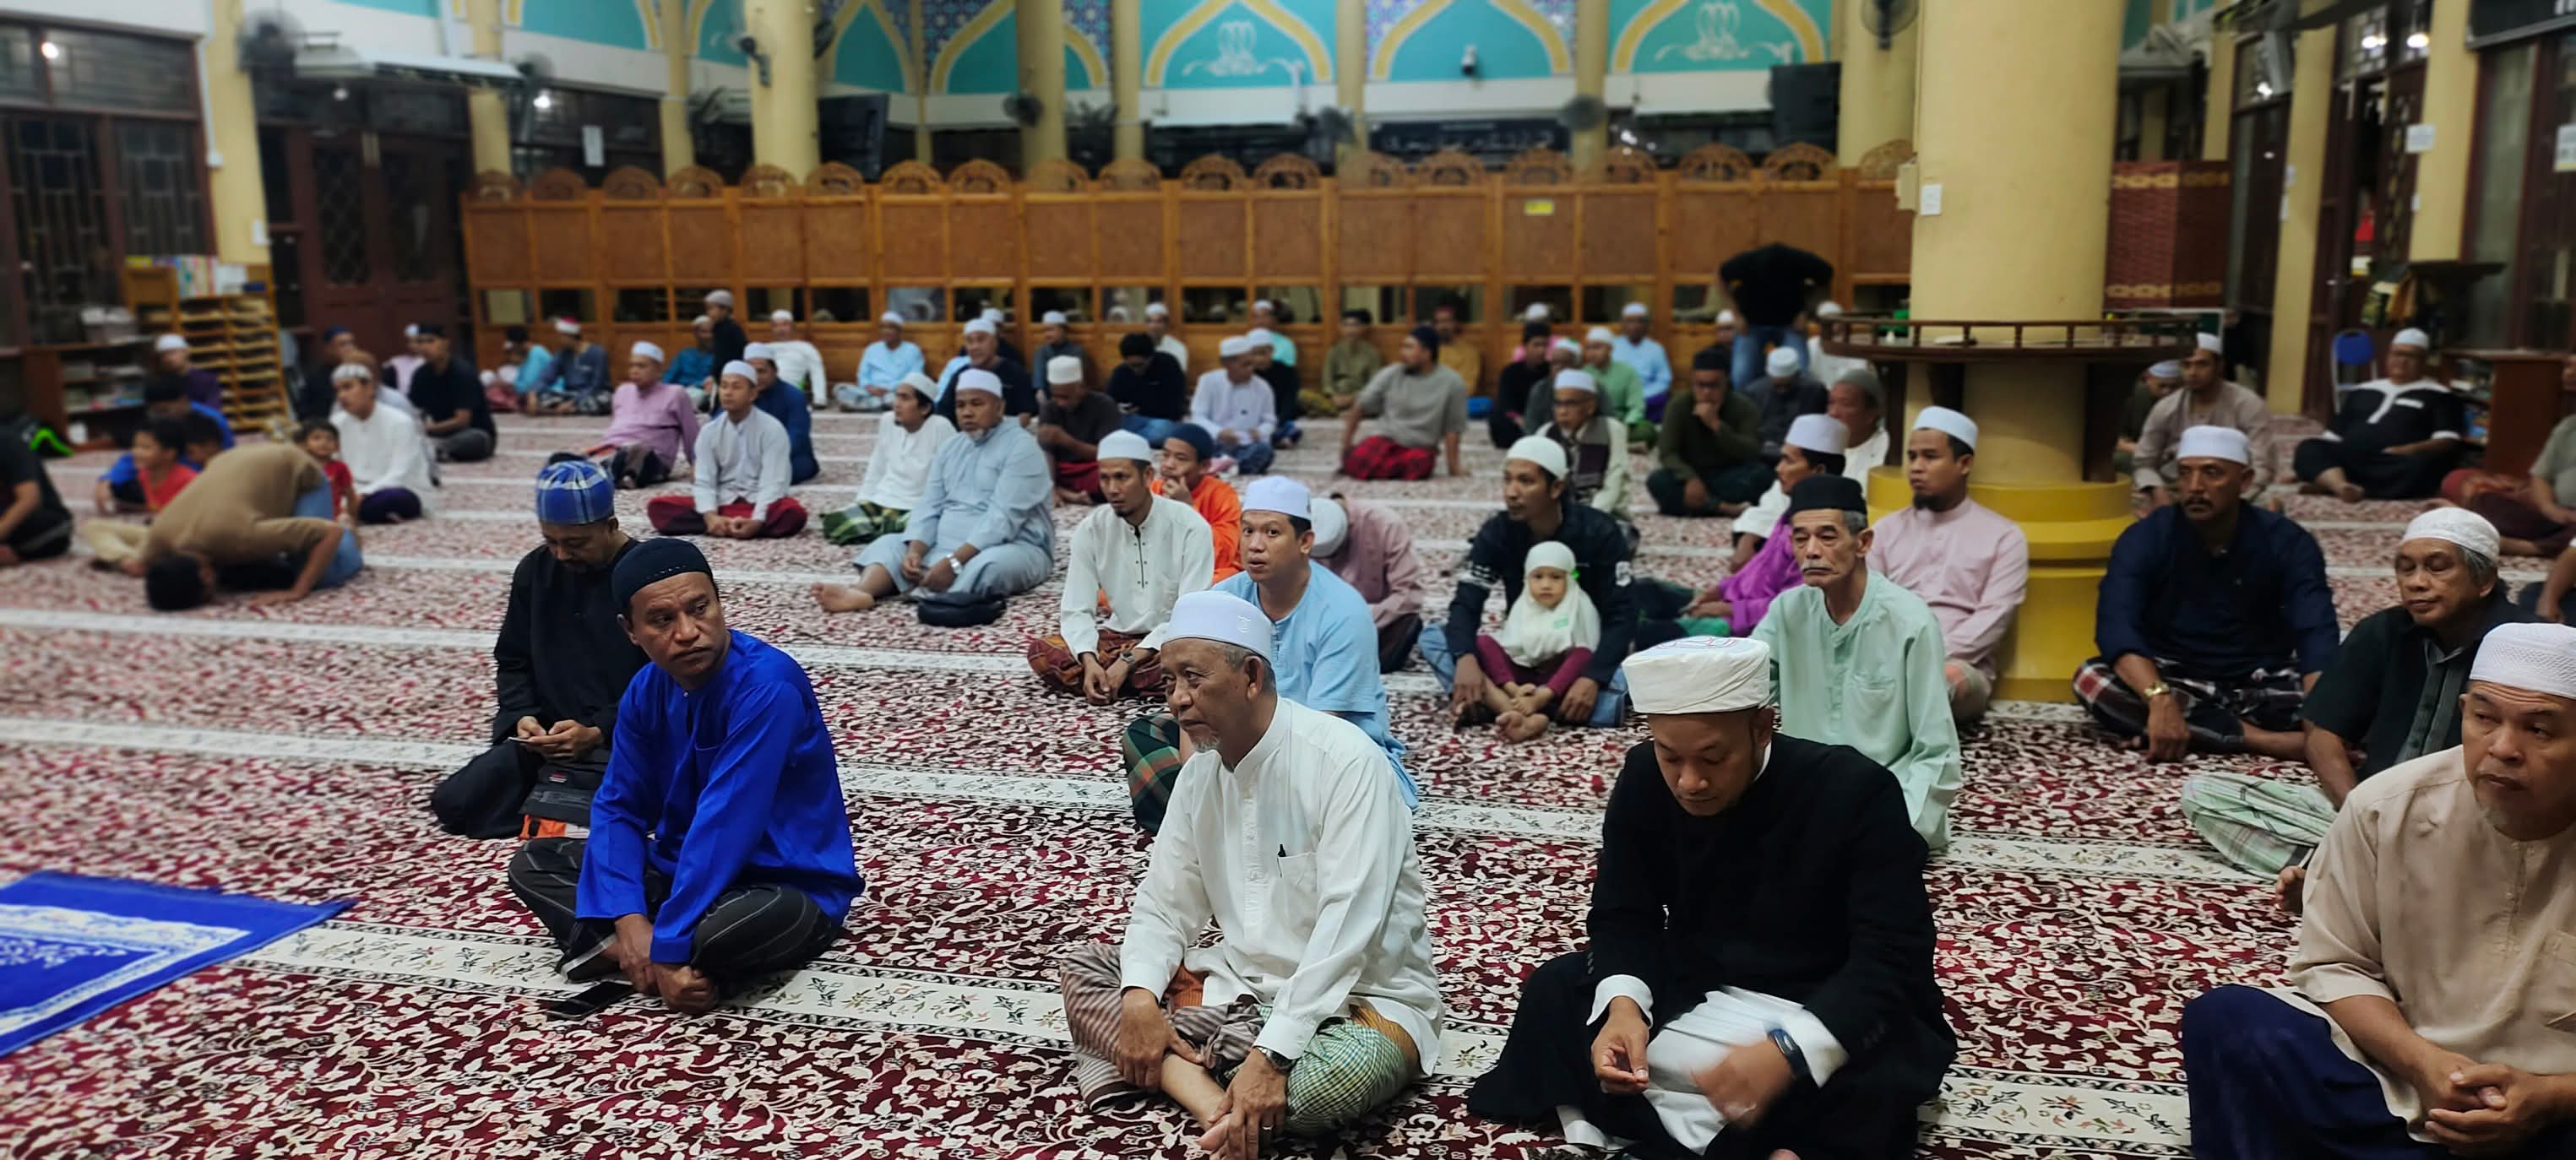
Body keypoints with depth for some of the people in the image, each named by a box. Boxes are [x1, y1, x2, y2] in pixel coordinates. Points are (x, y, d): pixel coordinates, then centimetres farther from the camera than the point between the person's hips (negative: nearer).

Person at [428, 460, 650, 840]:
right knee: (453, 804, -10)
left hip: (625, 741, -7)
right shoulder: (535, 570, 8)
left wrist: (599, 733, -23)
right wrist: (522, 715, -4)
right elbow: (513, 661, 16)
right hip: (548, 737, 7)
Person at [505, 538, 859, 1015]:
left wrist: (668, 947, -28)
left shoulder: (766, 685, -26)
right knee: (533, 861, 5)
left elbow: (724, 824, -29)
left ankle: (614, 952, -10)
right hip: (683, 873, 7)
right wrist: (629, 920, -18)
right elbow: (619, 808, -2)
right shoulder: (647, 690, -2)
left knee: (727, 928, -40)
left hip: (789, 890, -7)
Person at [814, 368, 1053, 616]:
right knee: (889, 543, -11)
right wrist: (915, 551, -15)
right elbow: (929, 508, 6)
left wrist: (955, 563, -30)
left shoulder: (1021, 447, -10)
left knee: (988, 567, -37)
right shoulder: (949, 448, 14)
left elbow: (1003, 517, -21)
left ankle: (920, 591, -51)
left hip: (1012, 548, -6)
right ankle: (862, 592, -37)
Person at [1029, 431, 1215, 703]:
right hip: (1119, 637, 4)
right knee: (1041, 652, -21)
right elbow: (1076, 611, -5)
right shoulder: (1091, 529, -3)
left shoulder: (1190, 527, -14)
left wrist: (1129, 660, -25)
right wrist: (1089, 661, -26)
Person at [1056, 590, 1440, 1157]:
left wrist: (1272, 1053, -33)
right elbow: (1164, 906, 4)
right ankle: (1219, 1107, -24)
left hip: (1357, 998, -7)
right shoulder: (1201, 770, 2)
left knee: (1339, 1077, -40)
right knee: (1080, 970, -5)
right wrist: (1141, 997, -16)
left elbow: (1347, 928, -27)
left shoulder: (1345, 760, -20)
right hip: (1240, 986, 8)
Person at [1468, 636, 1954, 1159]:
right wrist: (1623, 1004, -29)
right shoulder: (1644, 779, -11)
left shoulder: (1856, 791, -23)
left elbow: (1893, 955, -27)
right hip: (1694, 988, 5)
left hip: (1834, 1011, -5)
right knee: (1554, 992, -15)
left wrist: (1789, 1050, -44)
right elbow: (1624, 916, -5)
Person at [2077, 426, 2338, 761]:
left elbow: (2316, 635, -21)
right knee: (2091, 679, -31)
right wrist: (2160, 699, -45)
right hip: (2175, 683, 0)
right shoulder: (2146, 538, -11)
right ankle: (2260, 740, -32)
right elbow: (2115, 626, -26)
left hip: (2262, 687, 1)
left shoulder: (2287, 542, -7)